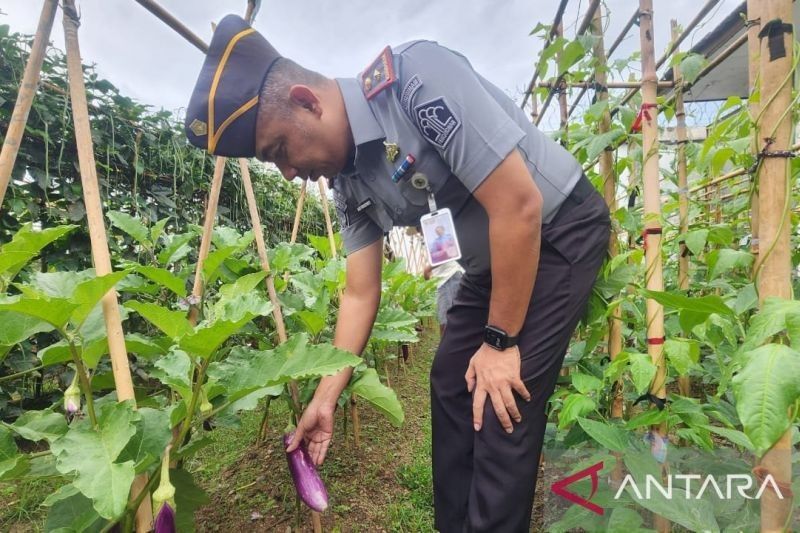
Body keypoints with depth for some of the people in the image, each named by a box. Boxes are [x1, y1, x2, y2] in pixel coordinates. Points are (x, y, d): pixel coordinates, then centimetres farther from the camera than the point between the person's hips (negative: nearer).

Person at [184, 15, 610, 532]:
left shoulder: (415, 76, -28)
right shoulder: (351, 184, -4)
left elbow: (519, 203, -30)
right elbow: (361, 294, 1)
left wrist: (500, 341, -21)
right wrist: (326, 397, 1)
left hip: (561, 229, -7)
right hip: (496, 256, 8)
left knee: (504, 404, -11)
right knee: (451, 383, 10)